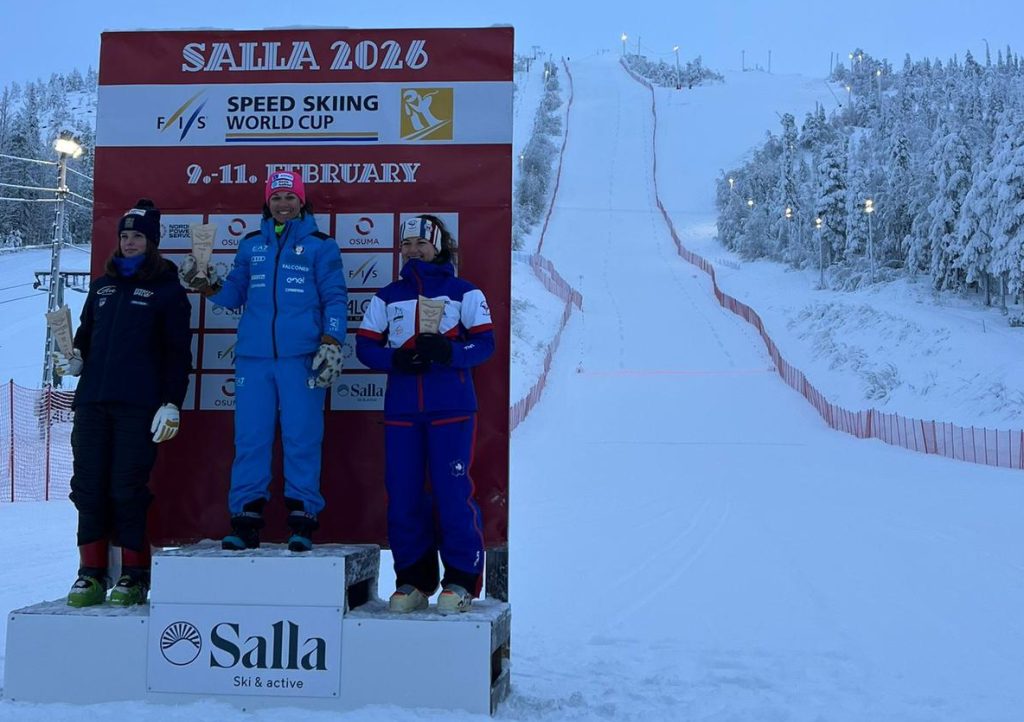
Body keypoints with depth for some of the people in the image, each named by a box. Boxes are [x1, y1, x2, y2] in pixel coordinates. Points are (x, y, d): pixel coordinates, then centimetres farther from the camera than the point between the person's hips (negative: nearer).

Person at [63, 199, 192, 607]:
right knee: (89, 485, 3)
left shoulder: (167, 290, 4)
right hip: (92, 402, 5)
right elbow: (86, 333, 25)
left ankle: (134, 573, 7)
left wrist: (172, 403, -8)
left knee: (127, 488, -5)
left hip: (137, 405, -5)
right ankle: (92, 571, 12)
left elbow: (177, 352, -1)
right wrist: (76, 358, 3)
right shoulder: (103, 285, 19)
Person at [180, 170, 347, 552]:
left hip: (301, 358, -3)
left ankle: (303, 519, 5)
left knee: (301, 439, -2)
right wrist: (205, 284, -1)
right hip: (253, 357, 4)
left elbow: (335, 298, 1)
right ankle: (246, 520, 10)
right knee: (250, 439, 3)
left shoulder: (320, 245, 6)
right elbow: (235, 294, 18)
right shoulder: (251, 244, 16)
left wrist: (330, 343, -10)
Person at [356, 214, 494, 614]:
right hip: (401, 409, 4)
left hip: (451, 408, -3)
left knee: (453, 492, -7)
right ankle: (412, 580, 15)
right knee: (403, 494, 3)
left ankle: (461, 580, 5)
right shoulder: (387, 297, 16)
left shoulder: (464, 292, 7)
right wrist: (396, 358, -10)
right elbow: (365, 345, 10)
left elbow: (484, 344, 0)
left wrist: (447, 350, -19)